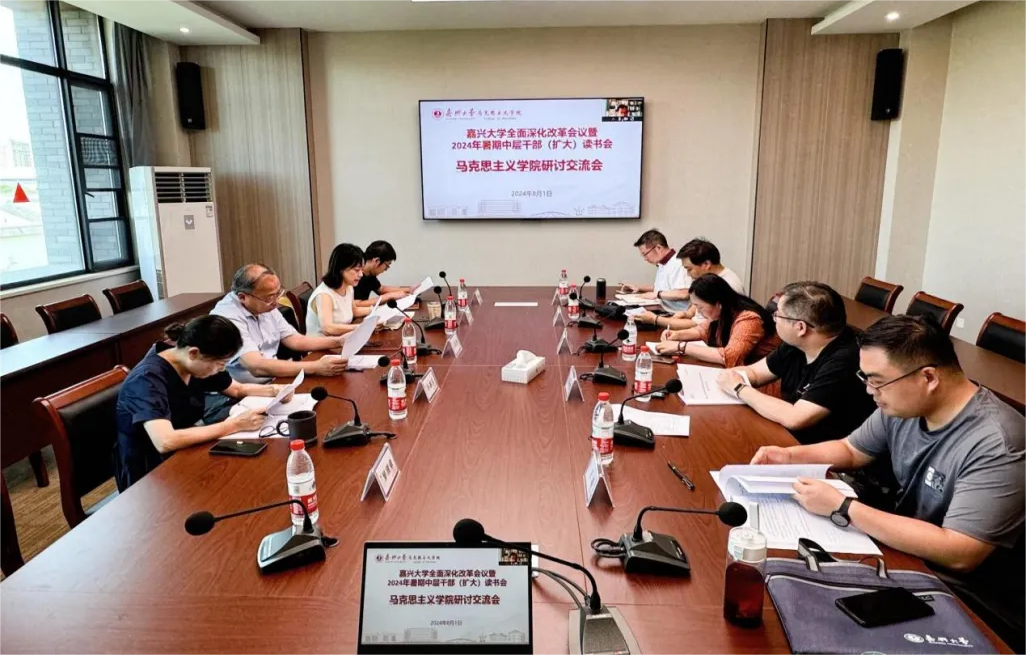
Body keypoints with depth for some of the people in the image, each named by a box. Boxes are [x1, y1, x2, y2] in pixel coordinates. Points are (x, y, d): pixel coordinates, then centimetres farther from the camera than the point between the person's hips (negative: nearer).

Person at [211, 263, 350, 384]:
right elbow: (257, 367, -32)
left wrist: (338, 341, -3)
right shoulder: (227, 318, -23)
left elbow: (296, 341, 10)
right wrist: (315, 368, -34)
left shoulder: (266, 306, 2)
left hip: (272, 382, 8)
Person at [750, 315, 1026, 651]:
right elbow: (851, 450, 13)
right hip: (906, 554, 7)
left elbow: (958, 554, -33)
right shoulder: (904, 405, -4)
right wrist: (790, 455, -5)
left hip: (970, 606, -7)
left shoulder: (998, 445, -28)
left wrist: (842, 507, -30)